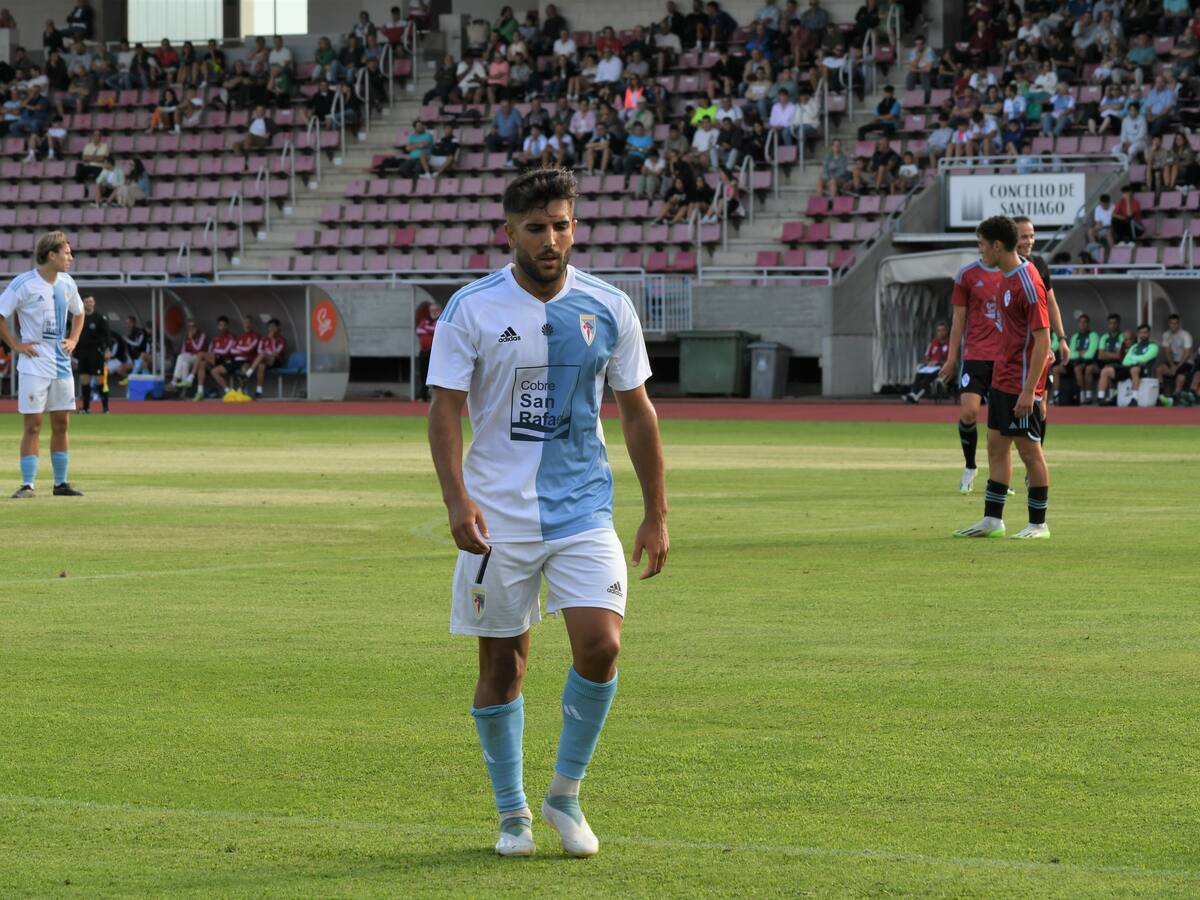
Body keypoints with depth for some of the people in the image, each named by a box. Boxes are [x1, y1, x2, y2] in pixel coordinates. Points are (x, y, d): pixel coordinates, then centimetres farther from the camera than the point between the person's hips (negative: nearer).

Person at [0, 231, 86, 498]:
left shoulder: (66, 283, 7)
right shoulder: (24, 284, -13)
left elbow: (78, 313, 25)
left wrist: (73, 340, 11)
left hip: (62, 364, 6)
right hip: (34, 365, -6)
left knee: (61, 423, 8)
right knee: (33, 425, -6)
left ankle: (61, 483, 16)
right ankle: (27, 485, -3)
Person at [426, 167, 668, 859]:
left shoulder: (609, 308, 3)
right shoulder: (472, 310, -4)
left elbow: (637, 412, 9)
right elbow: (446, 411, -6)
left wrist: (657, 514, 7)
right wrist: (457, 500, -20)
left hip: (584, 509, 1)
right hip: (497, 515, -1)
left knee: (600, 645, -14)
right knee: (503, 664, 4)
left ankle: (566, 794, 5)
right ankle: (513, 813, 19)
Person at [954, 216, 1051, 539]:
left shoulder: (1028, 284, -19)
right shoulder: (1004, 277, 9)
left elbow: (1042, 340, -21)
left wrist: (1028, 390, -23)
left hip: (1020, 384, -10)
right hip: (1001, 377, 10)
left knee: (1029, 450, -2)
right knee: (996, 446, 12)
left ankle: (1038, 524, 7)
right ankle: (992, 520, 17)